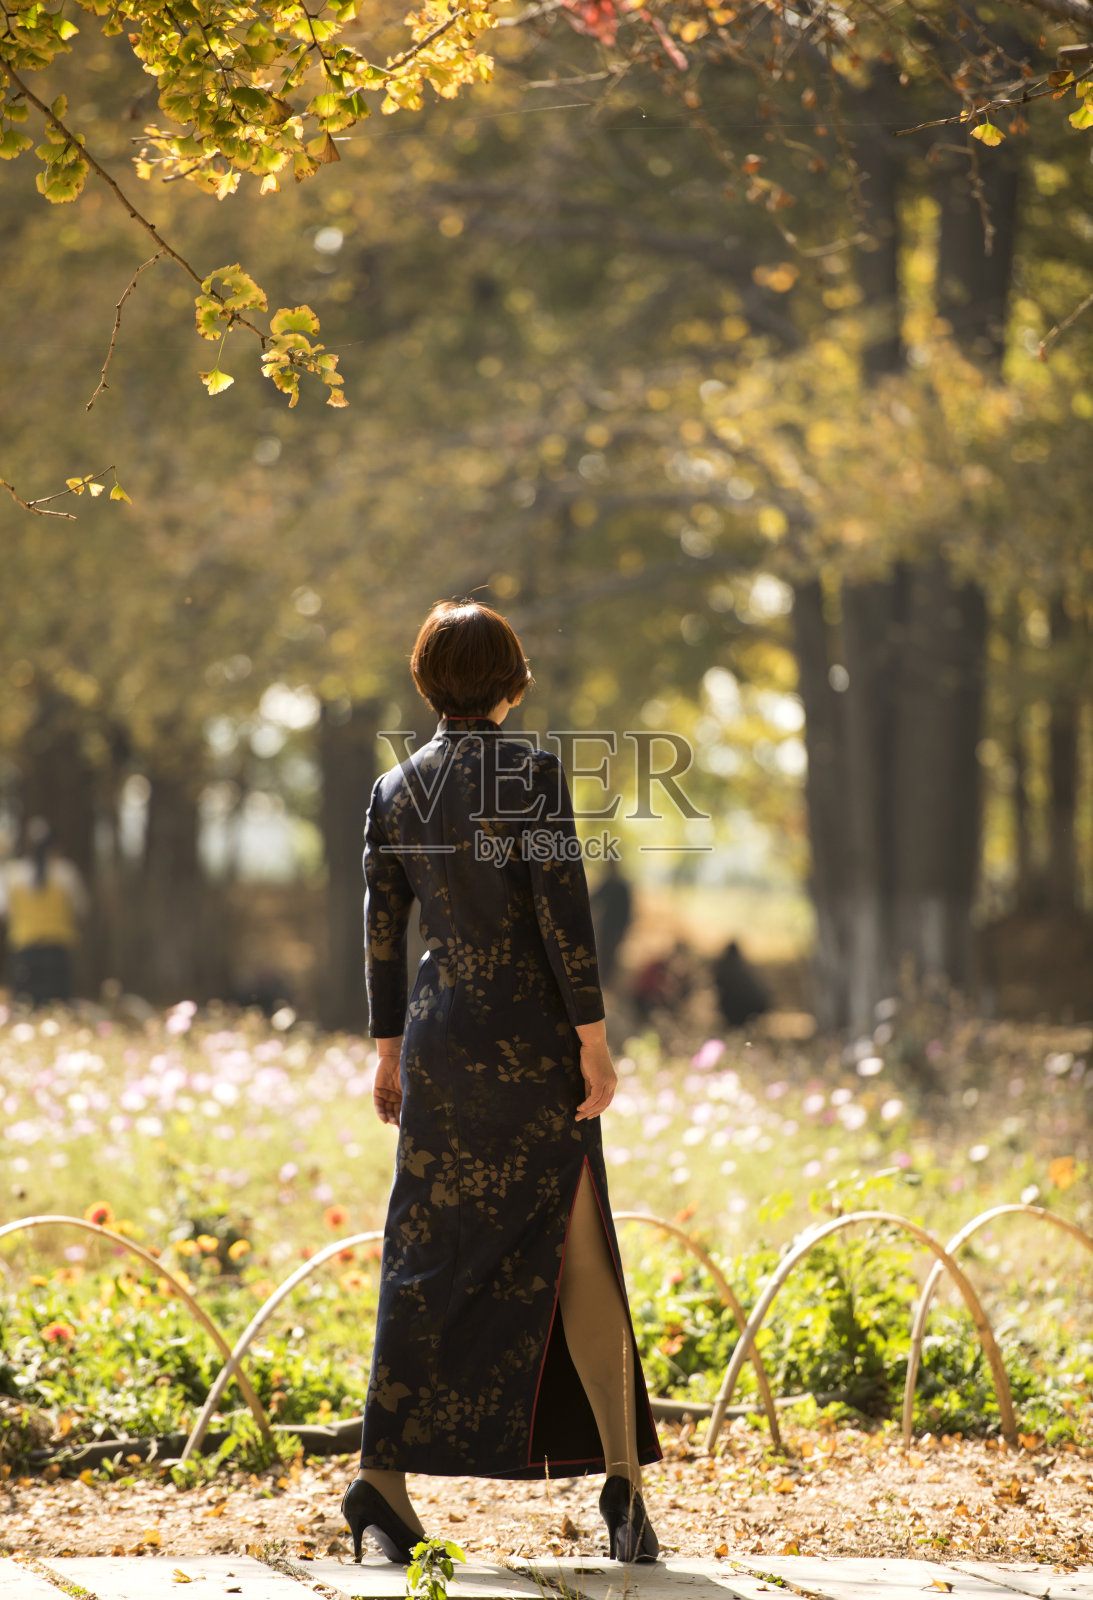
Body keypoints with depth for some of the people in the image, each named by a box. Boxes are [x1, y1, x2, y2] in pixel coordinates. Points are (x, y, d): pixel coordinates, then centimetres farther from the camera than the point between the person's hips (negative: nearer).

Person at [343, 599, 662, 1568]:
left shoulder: (394, 790, 6)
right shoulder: (533, 773, -9)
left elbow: (381, 930, 9)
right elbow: (563, 911, -14)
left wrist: (389, 1051, 17)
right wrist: (594, 1040, -10)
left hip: (440, 1034, 4)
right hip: (533, 1037, -4)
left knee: (428, 1258, 6)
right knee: (575, 1256, 4)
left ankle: (384, 1478, -3)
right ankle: (623, 1475, 2)